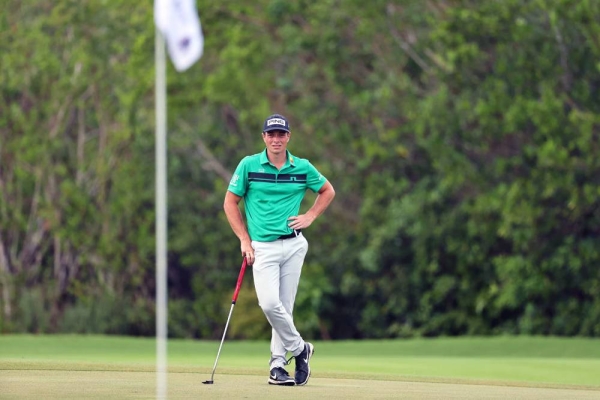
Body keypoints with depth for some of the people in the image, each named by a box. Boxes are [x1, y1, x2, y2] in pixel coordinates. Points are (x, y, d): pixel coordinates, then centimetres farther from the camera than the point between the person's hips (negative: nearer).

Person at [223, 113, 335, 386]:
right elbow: (230, 203, 4)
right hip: (263, 247, -2)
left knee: (284, 307, 2)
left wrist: (310, 217, 5)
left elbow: (328, 191, 20)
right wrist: (244, 240, -2)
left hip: (294, 245, 2)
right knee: (269, 303, -18)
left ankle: (278, 365, 11)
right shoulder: (248, 165, -1)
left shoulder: (303, 168, 4)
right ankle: (299, 349, 2)